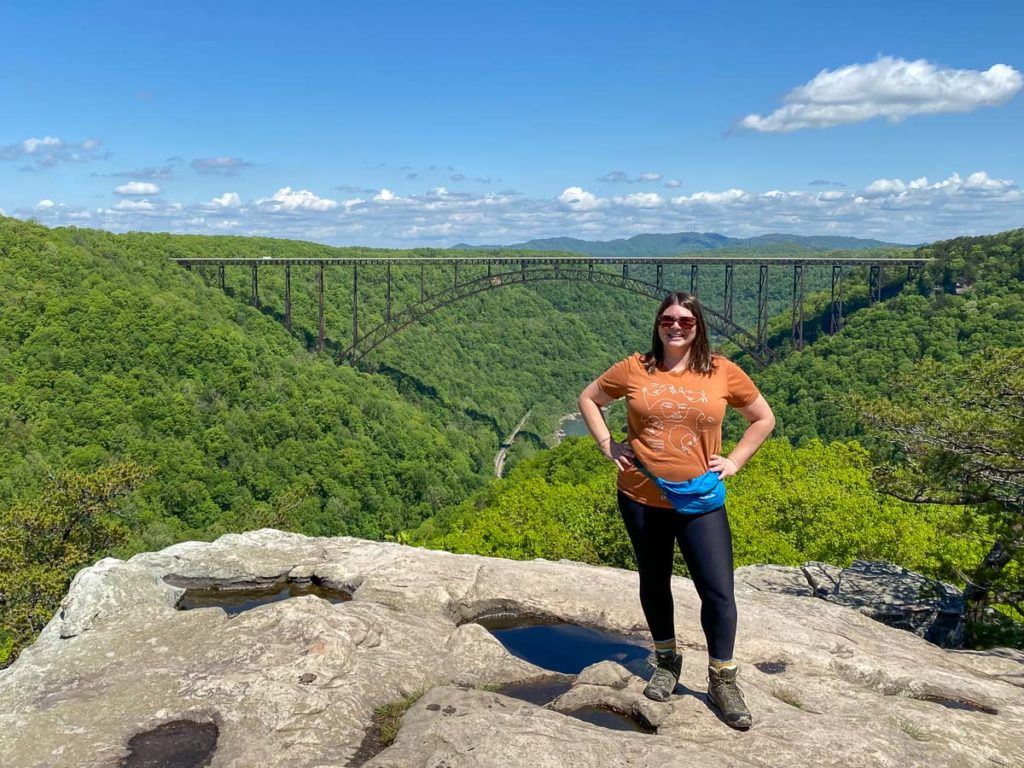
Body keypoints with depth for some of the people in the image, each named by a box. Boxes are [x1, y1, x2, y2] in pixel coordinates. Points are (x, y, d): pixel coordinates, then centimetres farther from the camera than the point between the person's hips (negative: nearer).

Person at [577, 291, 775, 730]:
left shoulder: (722, 372, -4)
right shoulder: (635, 369, -3)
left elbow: (764, 419, 8)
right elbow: (588, 399, 11)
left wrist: (733, 462, -1)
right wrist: (608, 446, 0)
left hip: (700, 501, -1)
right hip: (641, 497, 1)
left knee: (718, 591, -3)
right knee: (654, 582, 16)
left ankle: (722, 680, 18)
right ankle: (666, 661, 37)